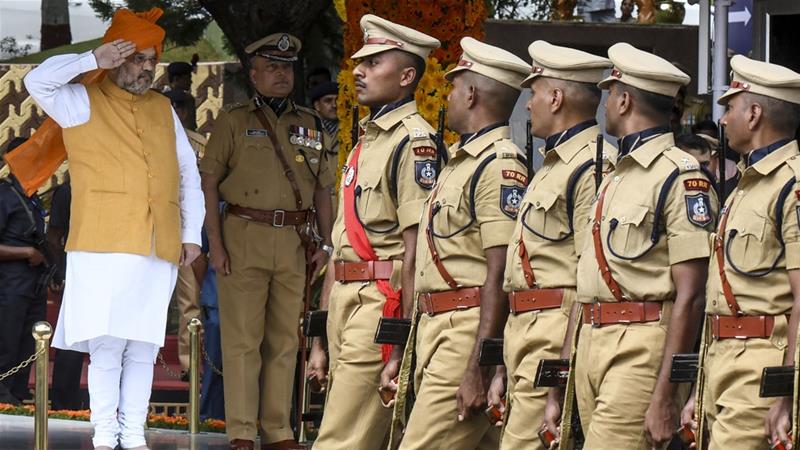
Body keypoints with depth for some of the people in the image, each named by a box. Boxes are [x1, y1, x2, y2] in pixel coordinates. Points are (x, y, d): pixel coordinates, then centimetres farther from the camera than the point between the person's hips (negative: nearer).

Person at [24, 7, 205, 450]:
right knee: (107, 344, -8)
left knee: (143, 348, 3)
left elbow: (188, 175, 21)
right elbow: (38, 81, -10)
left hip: (158, 249, 4)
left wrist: (192, 233, 13)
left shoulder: (163, 109, 20)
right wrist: (92, 60, -12)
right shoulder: (83, 102, 7)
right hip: (103, 248, -4)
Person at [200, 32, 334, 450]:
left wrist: (326, 243, 8)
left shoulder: (310, 125, 14)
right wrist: (215, 243, -9)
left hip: (294, 242, 4)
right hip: (245, 238, -4)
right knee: (242, 339, -4)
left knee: (285, 340, 7)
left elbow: (322, 188, 17)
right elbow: (209, 182, -1)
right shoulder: (234, 121, 2)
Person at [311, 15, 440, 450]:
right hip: (345, 301, 9)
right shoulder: (365, 141, 20)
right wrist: (319, 338, 21)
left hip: (382, 301, -9)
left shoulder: (413, 142, -10)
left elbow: (415, 250, -16)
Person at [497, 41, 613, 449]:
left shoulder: (591, 167, -13)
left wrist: (568, 368, -22)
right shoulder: (553, 165, 21)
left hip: (557, 337, -10)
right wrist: (503, 368, 22)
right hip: (526, 330, 10)